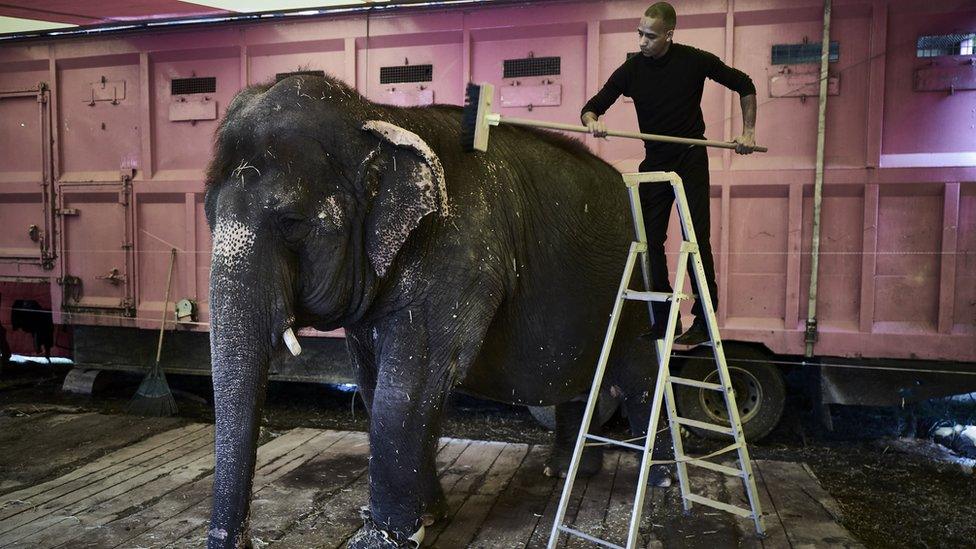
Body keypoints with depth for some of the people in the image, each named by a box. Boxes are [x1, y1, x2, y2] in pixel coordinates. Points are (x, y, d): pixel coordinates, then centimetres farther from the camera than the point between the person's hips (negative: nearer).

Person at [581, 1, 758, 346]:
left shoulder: (694, 60, -8)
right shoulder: (632, 69, -3)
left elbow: (744, 86, 4)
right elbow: (591, 108, -5)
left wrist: (748, 131, -2)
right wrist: (592, 121, -28)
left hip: (691, 161, -3)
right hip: (655, 162, 3)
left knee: (696, 238, -7)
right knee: (650, 240, 0)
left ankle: (705, 320, 1)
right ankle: (664, 319, 10)